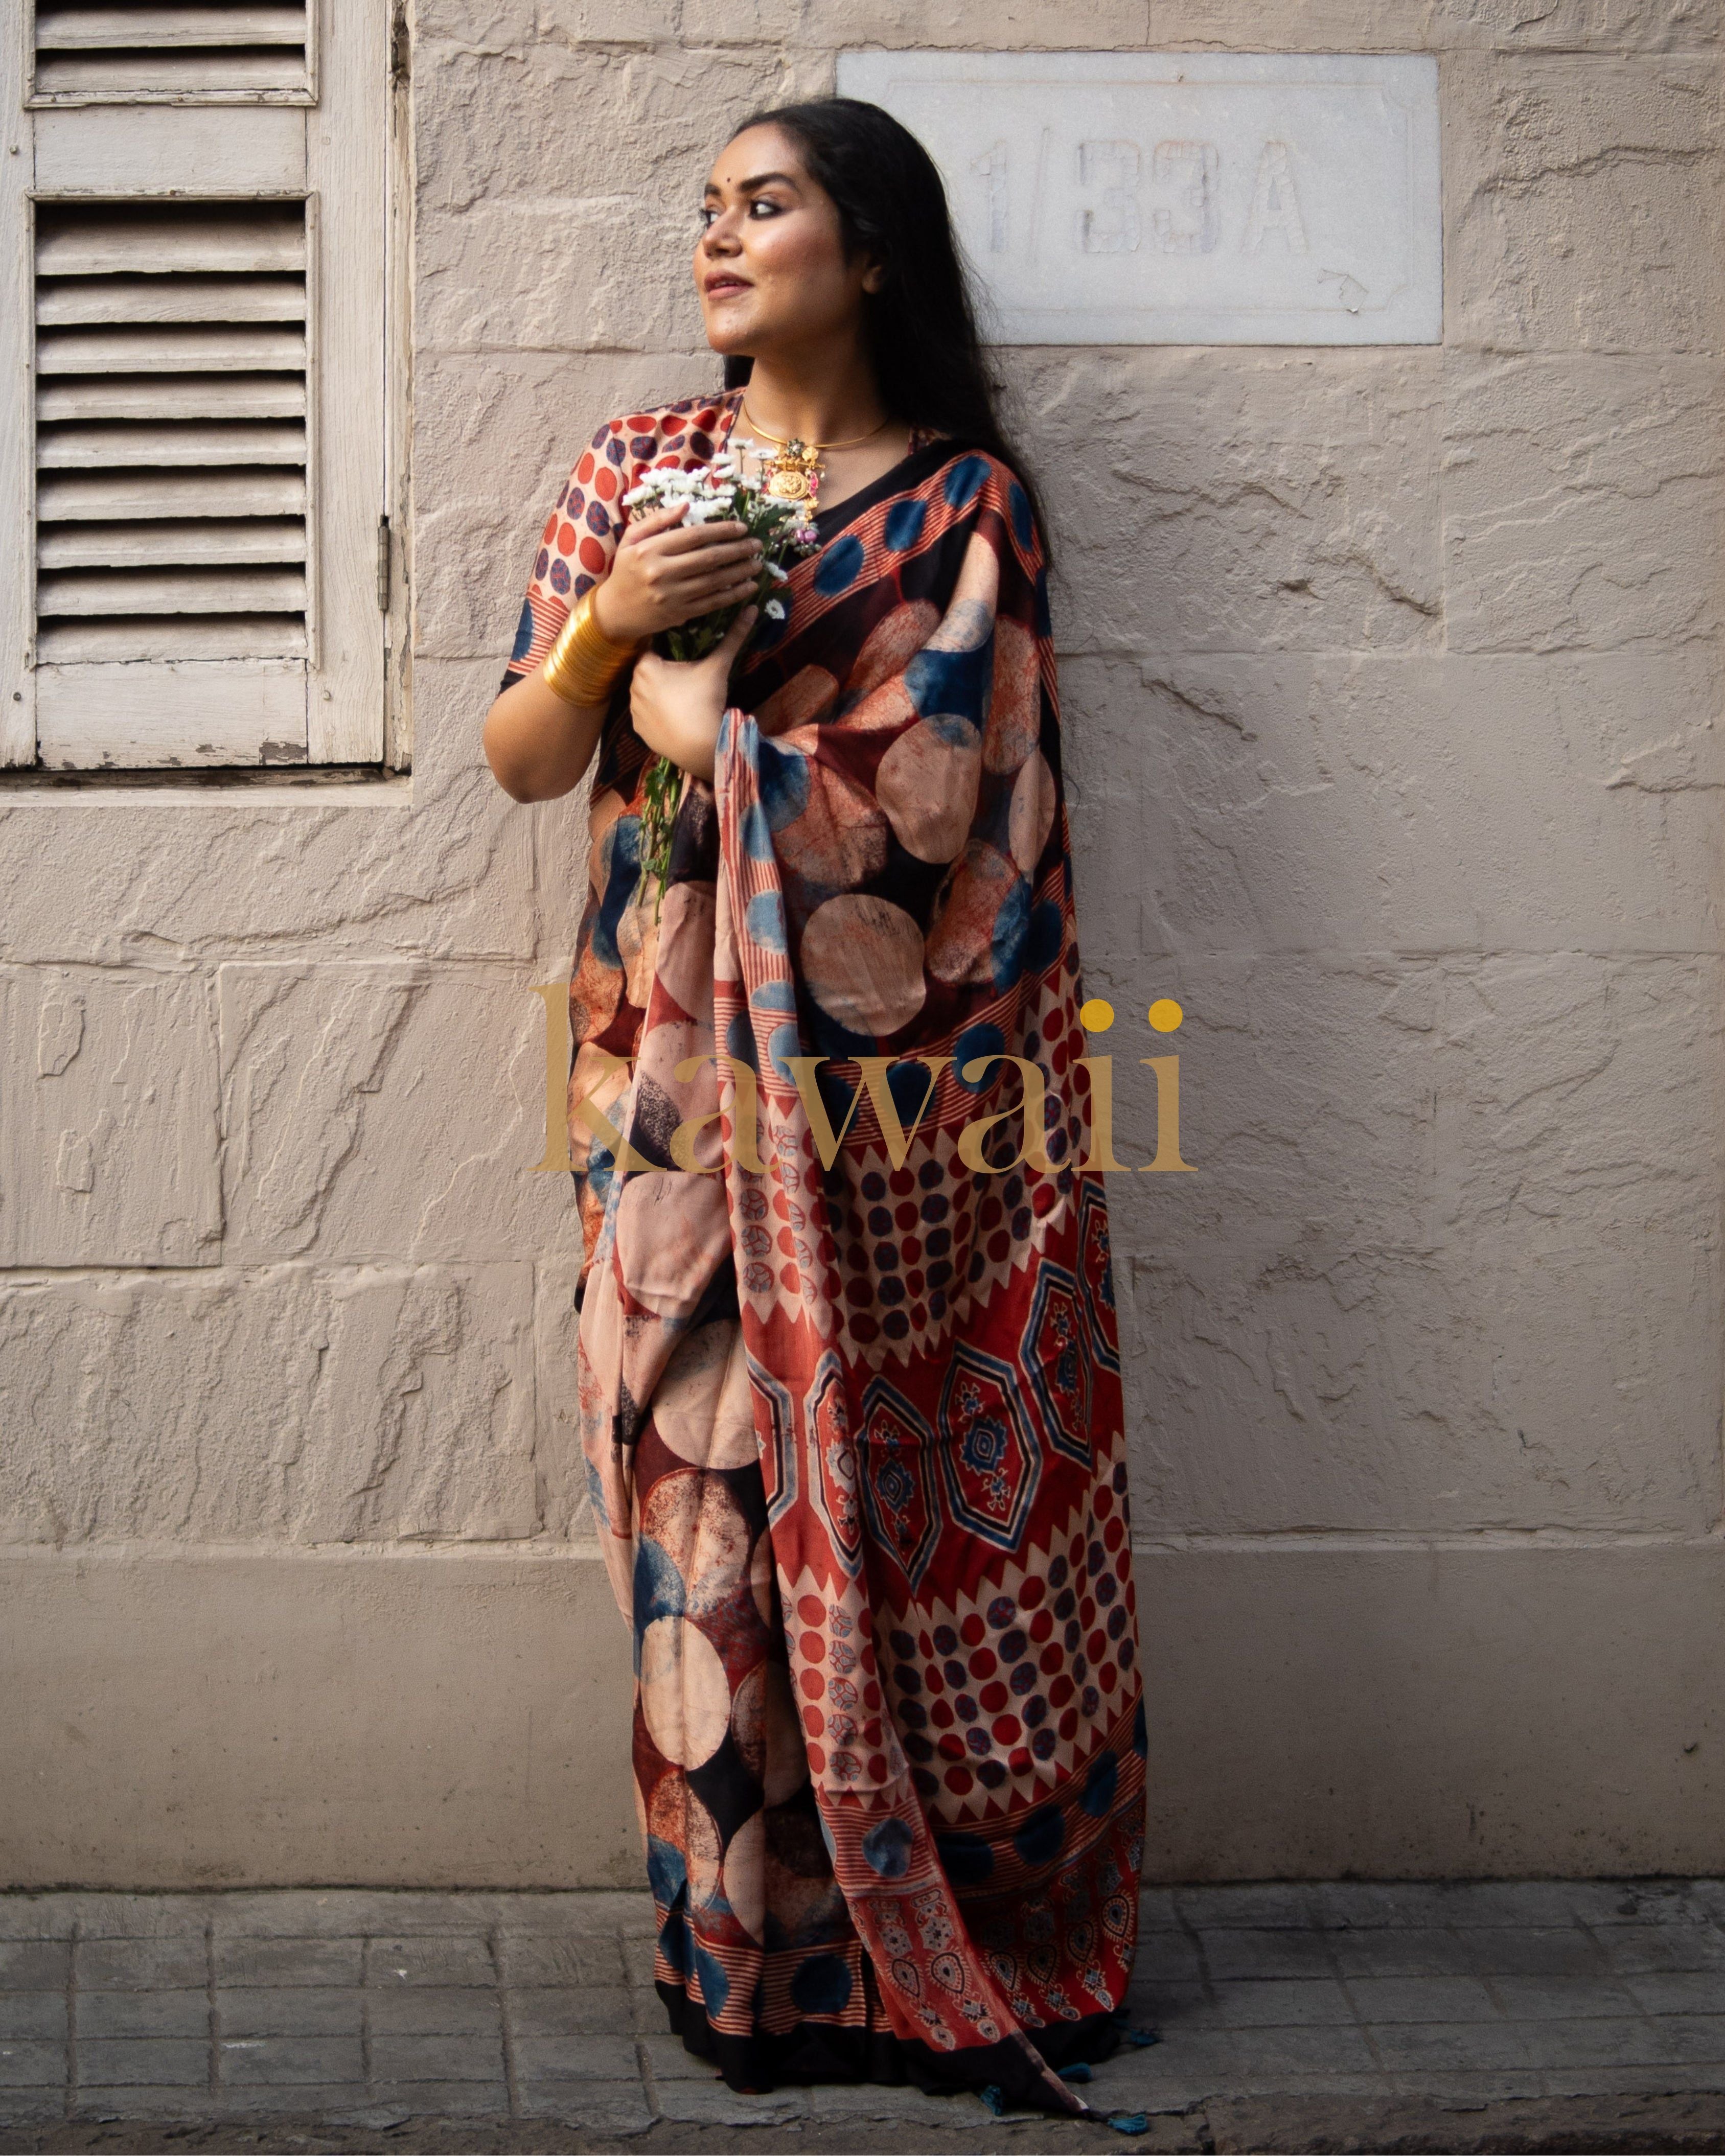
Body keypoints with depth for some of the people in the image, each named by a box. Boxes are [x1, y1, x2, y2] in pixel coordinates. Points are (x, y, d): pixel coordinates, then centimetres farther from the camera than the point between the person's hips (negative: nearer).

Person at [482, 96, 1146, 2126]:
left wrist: (695, 724, -7)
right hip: (674, 1071, 3)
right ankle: (751, 1947, 12)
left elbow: (914, 803, -12)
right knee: (707, 1496, 1)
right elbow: (519, 762, 7)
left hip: (892, 1099, -3)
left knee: (908, 1503, 0)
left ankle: (958, 1943, 13)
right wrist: (607, 622, -11)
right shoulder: (634, 468, 9)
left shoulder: (963, 505, -1)